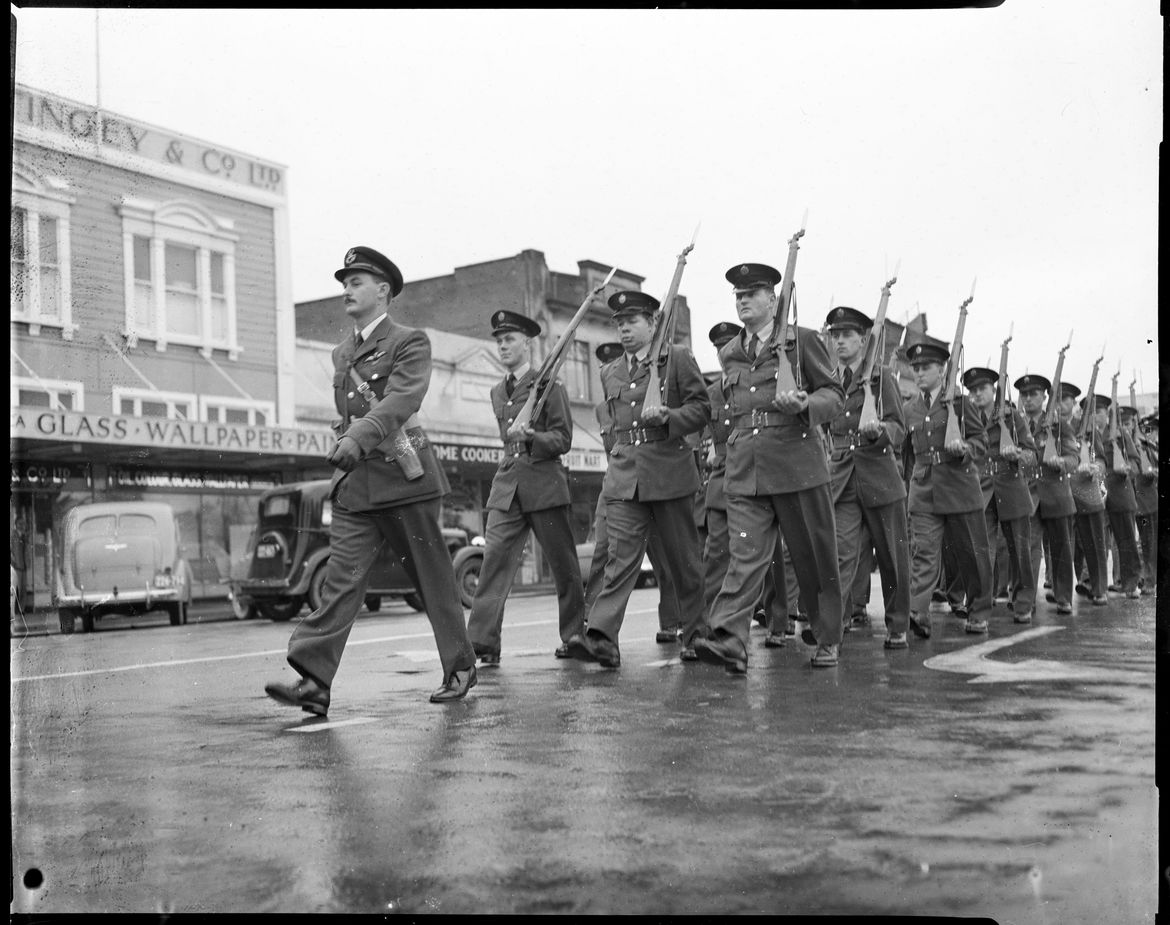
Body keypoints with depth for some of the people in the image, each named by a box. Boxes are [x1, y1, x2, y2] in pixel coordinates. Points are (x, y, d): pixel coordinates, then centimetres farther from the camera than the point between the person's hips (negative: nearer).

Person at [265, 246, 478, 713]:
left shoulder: (410, 342, -4)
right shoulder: (341, 353, 18)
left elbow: (403, 397, -21)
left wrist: (358, 438, -34)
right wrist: (344, 444, 16)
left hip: (404, 479, -6)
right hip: (354, 484, 6)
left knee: (433, 579, 4)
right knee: (341, 578, -6)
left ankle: (460, 668, 18)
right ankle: (314, 681, -14)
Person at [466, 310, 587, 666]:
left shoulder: (549, 386, -1)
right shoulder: (497, 392, 17)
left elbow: (563, 439, -6)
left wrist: (532, 437, -21)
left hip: (545, 483, -4)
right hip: (506, 484, 5)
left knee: (563, 564, 5)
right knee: (494, 557, -10)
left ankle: (575, 636, 20)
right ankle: (482, 642, -14)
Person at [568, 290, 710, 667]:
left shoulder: (677, 358, 1)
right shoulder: (609, 373, 16)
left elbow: (701, 407, -2)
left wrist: (667, 417, -17)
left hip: (669, 470, -3)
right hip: (623, 474, 3)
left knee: (683, 558, 6)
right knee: (620, 557, -8)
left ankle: (695, 634, 21)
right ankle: (602, 639, -17)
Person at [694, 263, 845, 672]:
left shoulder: (802, 340, 3)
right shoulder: (728, 354, 16)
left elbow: (834, 392, 2)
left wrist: (804, 404, -17)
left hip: (797, 464, -3)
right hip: (744, 471, 3)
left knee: (815, 557, 6)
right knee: (745, 556, -10)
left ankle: (827, 637, 22)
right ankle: (729, 641, -21)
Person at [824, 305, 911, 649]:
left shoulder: (881, 377, 0)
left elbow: (899, 429, -5)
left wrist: (878, 430, -25)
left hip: (879, 476, -1)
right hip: (841, 480, 2)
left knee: (892, 557, 7)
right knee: (841, 553, -13)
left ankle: (898, 628, 21)